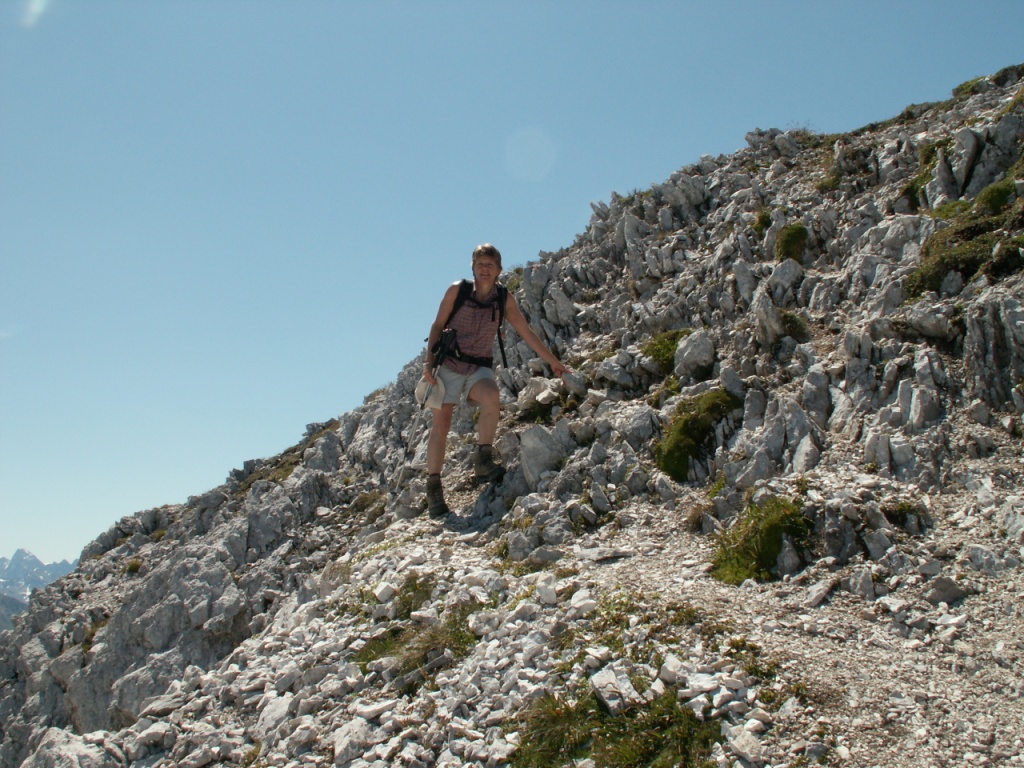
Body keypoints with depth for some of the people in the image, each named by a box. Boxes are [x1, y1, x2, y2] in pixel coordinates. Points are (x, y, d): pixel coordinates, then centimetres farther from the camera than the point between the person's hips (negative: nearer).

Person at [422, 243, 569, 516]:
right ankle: (433, 487, 2)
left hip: (480, 367, 1)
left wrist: (553, 361, 5)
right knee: (441, 424, -7)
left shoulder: (504, 300, 2)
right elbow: (437, 326, 2)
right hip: (449, 364, -1)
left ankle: (483, 460, -19)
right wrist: (428, 361, -6)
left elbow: (527, 333, 6)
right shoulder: (456, 290, -2)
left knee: (491, 399, -32)